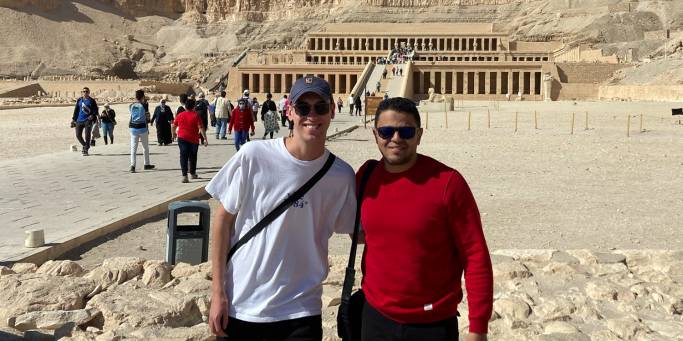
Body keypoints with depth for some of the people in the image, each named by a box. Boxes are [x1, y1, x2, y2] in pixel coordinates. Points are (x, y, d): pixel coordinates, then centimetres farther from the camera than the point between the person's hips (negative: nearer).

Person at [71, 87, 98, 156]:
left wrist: (92, 115, -17)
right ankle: (84, 145, 27)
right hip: (79, 120, 4)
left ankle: (86, 150, -4)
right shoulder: (79, 100, 12)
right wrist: (73, 120, 14)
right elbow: (76, 110, 17)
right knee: (78, 135, 1)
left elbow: (96, 110, 2)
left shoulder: (92, 101, 2)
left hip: (88, 120, -4)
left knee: (87, 135, -11)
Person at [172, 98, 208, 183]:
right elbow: (201, 127, -13)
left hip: (182, 138, 1)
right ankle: (193, 174, 31)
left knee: (183, 157, -3)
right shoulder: (196, 115, -5)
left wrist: (174, 134, 33)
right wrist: (205, 139, -13)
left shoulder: (180, 115, 4)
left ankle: (184, 176, -16)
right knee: (193, 157, 16)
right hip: (193, 139, -1)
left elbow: (173, 127, 14)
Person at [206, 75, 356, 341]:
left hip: (300, 312, 1)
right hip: (240, 307, -1)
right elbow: (223, 219, -4)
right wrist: (217, 293, -5)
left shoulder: (342, 175, -5)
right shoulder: (254, 157, -12)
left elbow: (357, 231, 8)